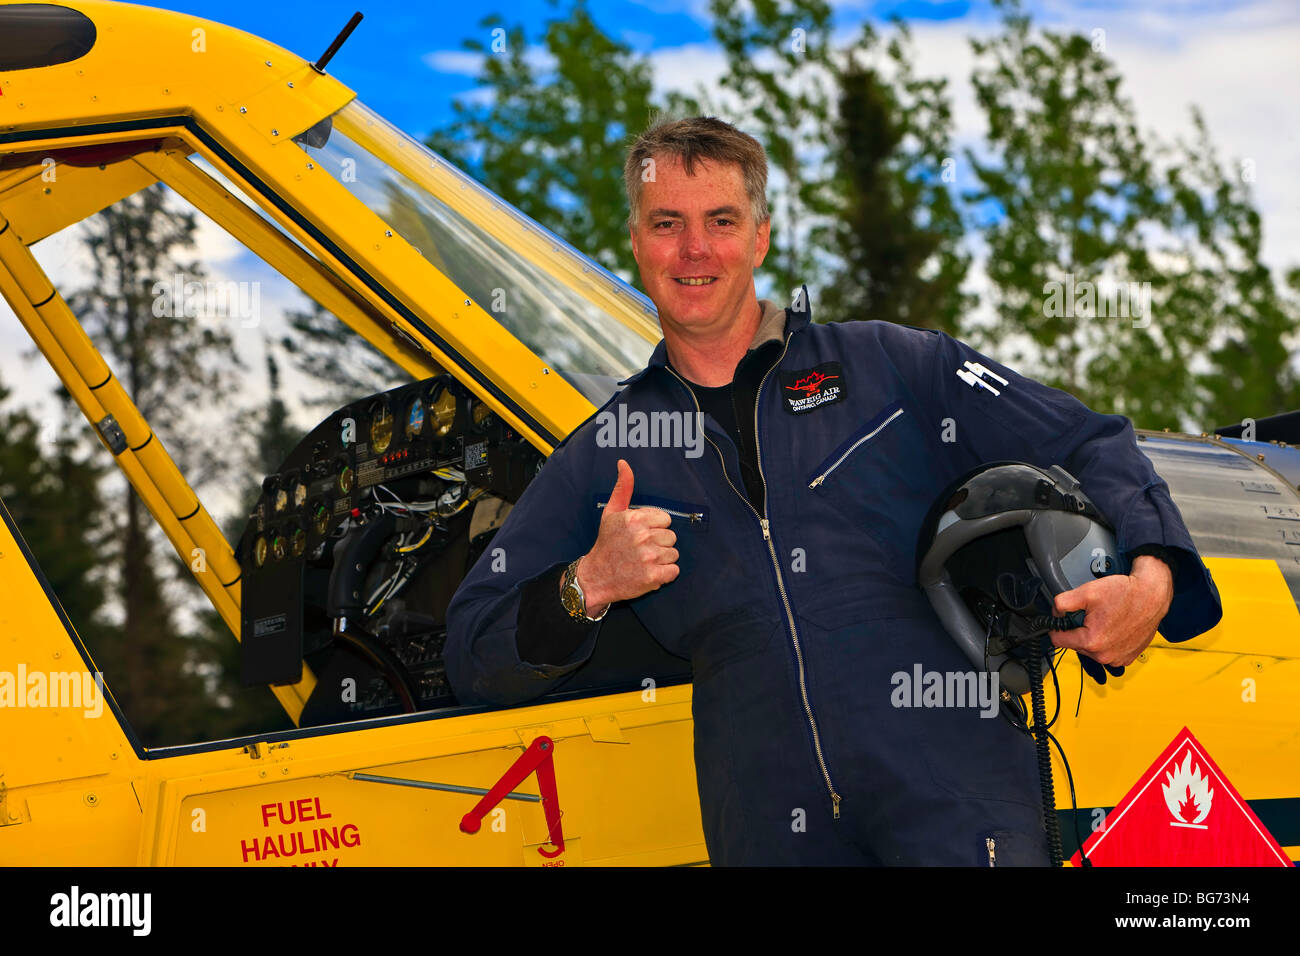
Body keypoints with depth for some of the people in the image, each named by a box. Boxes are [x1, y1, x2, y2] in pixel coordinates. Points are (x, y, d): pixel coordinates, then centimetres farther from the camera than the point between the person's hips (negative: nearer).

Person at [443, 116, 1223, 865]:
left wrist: (1152, 575, -5)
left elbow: (1089, 446, 14)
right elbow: (474, 656, 17)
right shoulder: (604, 457, 18)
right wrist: (586, 588, -3)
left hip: (954, 795, -2)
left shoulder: (889, 365, 14)